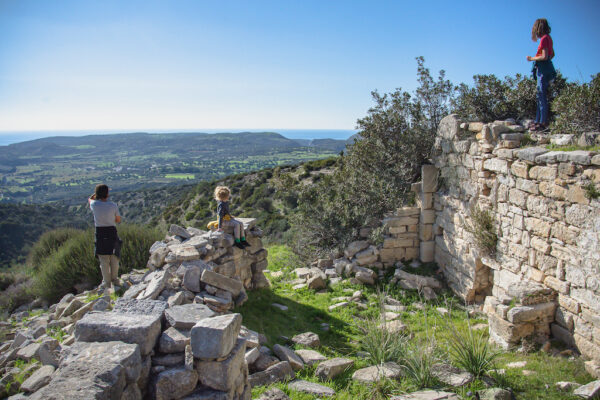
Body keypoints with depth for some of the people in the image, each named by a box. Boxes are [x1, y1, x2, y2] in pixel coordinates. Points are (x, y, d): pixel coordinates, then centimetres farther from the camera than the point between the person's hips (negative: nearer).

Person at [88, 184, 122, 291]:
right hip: (112, 232, 1)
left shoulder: (94, 205, -7)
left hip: (100, 233, -1)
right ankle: (115, 280, 26)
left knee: (104, 260, 7)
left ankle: (107, 283, 12)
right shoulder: (113, 205, -6)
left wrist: (98, 192, 29)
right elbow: (118, 220, 6)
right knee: (114, 259, 15)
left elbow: (90, 199, 19)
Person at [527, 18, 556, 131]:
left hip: (543, 70, -10)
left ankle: (543, 123, -8)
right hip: (546, 68, 10)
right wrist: (537, 59, 26)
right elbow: (552, 54, 24)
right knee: (540, 96, 12)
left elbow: (545, 56, -20)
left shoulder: (544, 38, -13)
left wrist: (532, 58, -7)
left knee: (542, 96, -9)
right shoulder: (548, 38, 15)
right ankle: (538, 121, 17)